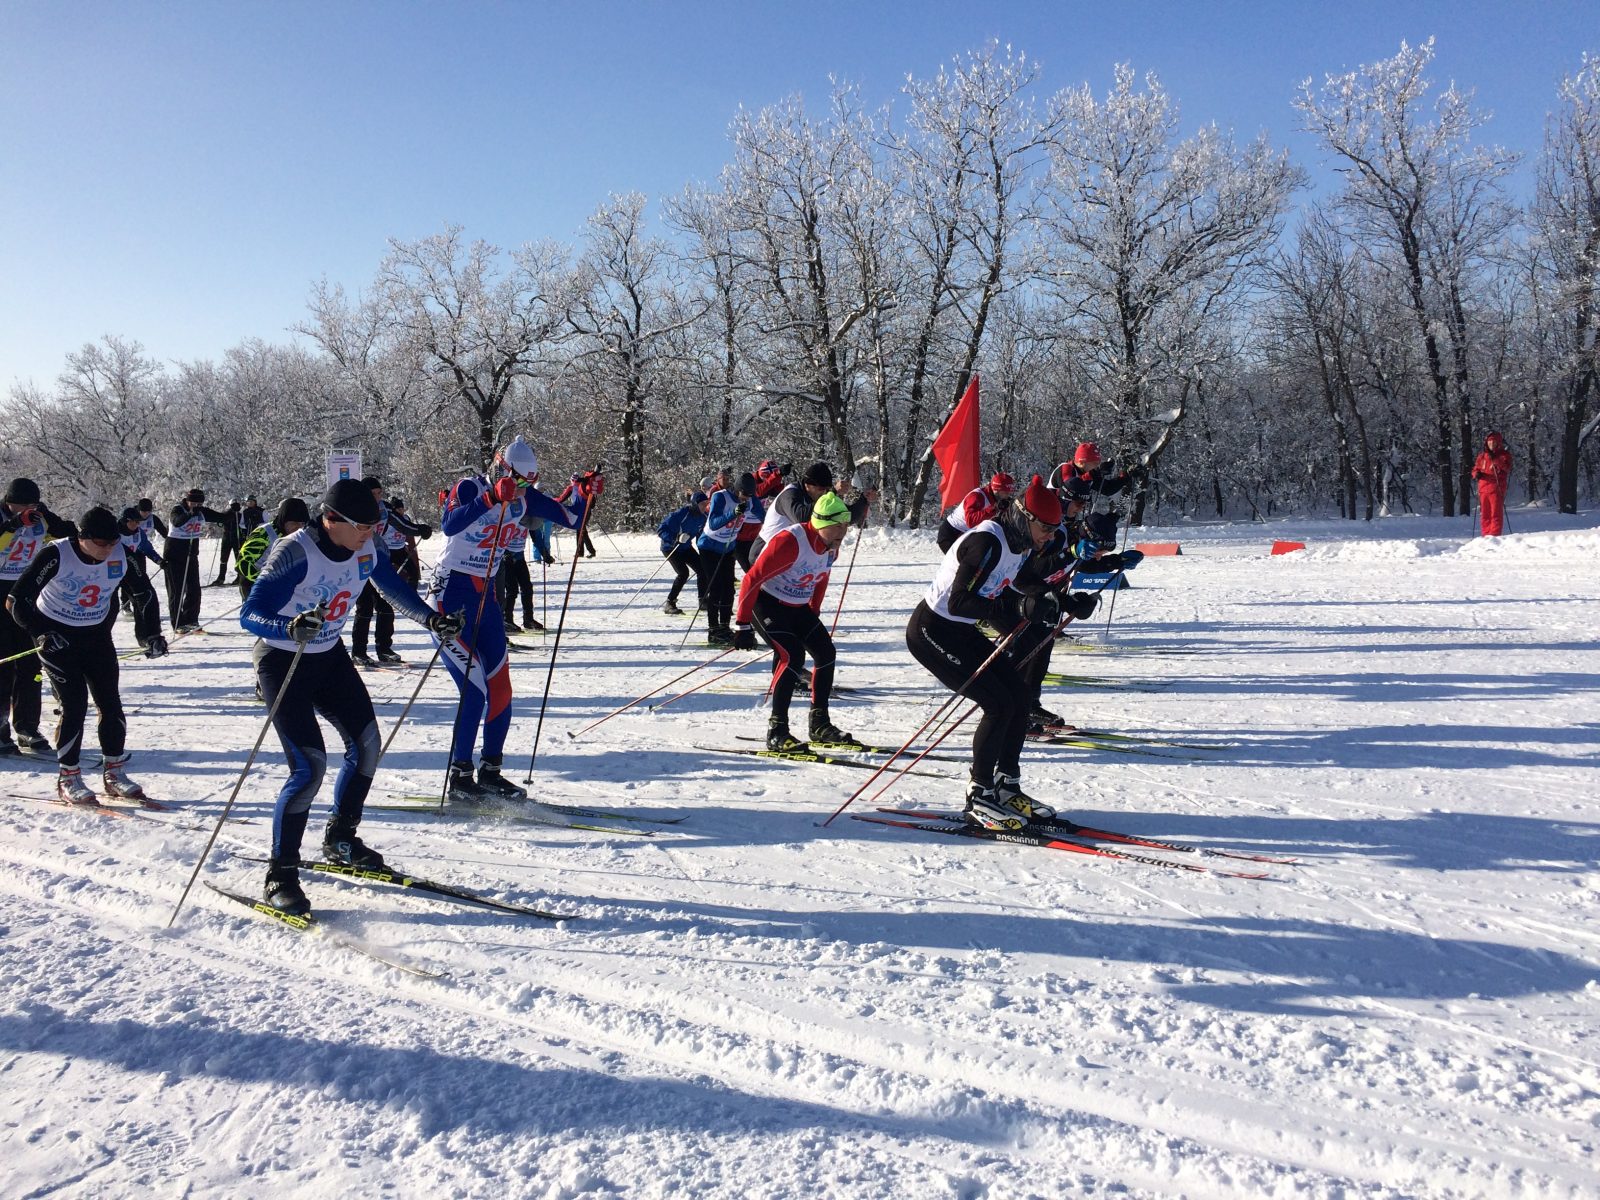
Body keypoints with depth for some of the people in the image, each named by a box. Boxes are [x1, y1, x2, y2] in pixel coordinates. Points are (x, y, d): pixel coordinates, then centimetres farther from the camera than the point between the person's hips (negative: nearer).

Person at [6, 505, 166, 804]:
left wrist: (151, 634, 1)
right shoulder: (56, 555, -23)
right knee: (75, 704, -12)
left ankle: (114, 773, 14)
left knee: (110, 703, 1)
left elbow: (144, 592, 6)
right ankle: (68, 779, 2)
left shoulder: (120, 555, -12)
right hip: (57, 638, -4)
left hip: (96, 635, 4)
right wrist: (42, 632, -28)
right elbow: (17, 600, -18)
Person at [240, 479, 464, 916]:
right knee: (310, 764, -16)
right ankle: (280, 873, -2)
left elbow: (395, 588, 11)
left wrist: (431, 619, -3)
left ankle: (340, 841, 27)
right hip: (282, 661, -7)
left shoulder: (365, 549, -8)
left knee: (366, 742, 7)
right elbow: (249, 616, -31)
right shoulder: (295, 552, -28)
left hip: (329, 655, 7)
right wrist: (291, 627, -50)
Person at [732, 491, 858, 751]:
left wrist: (813, 615, 21)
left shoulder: (831, 546, -4)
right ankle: (776, 731, -18)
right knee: (792, 657, -24)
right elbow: (752, 579, -26)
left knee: (825, 652, 0)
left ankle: (820, 726, 12)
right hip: (767, 603, -8)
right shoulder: (790, 542, -29)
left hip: (798, 607, 8)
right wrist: (743, 625, -24)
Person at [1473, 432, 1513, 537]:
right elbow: (1476, 468, 23)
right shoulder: (1482, 455, 14)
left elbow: (1507, 468, -13)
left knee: (1496, 513, -7)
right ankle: (1486, 536, 12)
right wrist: (1476, 473, 0)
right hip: (1483, 488, 5)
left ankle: (1495, 535, -7)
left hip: (1496, 488, -5)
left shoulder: (1504, 454, 2)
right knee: (1484, 513, 7)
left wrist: (1495, 460, -24)